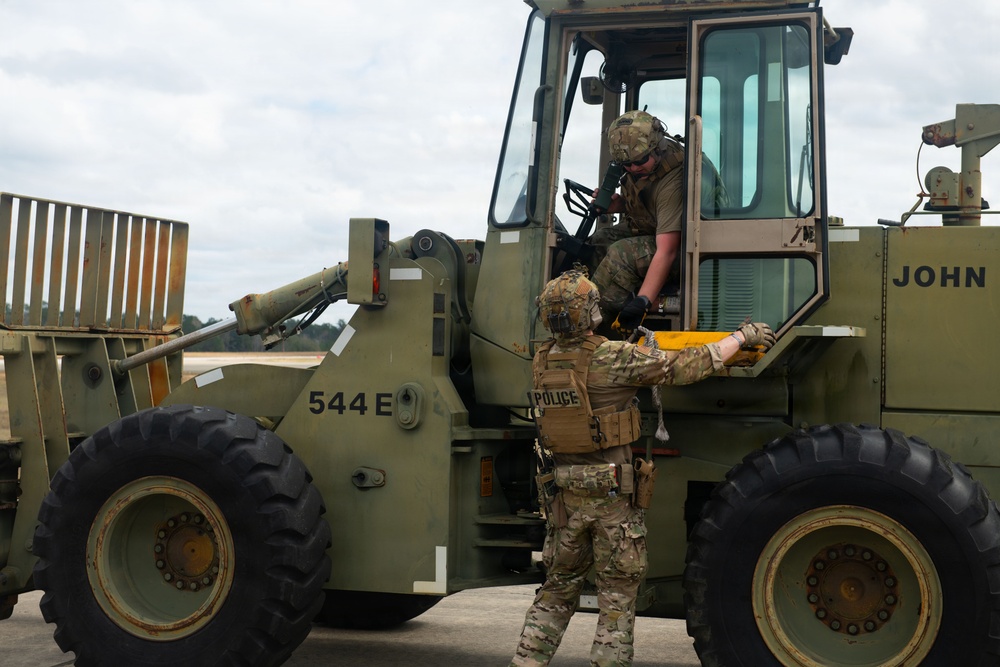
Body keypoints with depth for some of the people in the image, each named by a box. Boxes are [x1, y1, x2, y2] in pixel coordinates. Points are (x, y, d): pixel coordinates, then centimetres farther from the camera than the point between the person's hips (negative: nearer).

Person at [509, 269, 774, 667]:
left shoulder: (541, 362, 1)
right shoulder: (612, 358, -17)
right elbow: (684, 367, -15)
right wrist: (741, 337, -5)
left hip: (565, 492, 6)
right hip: (613, 491, -6)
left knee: (558, 589, 18)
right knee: (617, 594, 5)